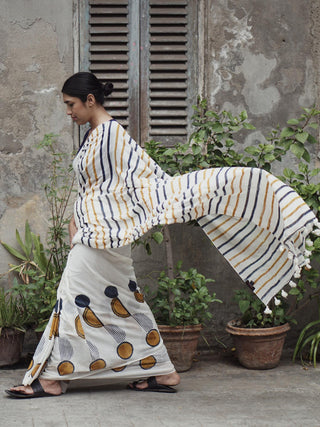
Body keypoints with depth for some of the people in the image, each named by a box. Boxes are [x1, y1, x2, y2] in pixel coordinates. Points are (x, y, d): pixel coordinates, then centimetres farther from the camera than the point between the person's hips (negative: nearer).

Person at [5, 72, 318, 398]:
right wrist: (74, 222, 13)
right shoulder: (92, 136, 15)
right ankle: (160, 372, 15)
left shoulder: (111, 133, -14)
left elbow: (144, 176, -16)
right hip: (92, 230, 10)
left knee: (76, 296, -4)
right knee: (120, 301, 10)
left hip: (103, 233, -10)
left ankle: (53, 378, 4)